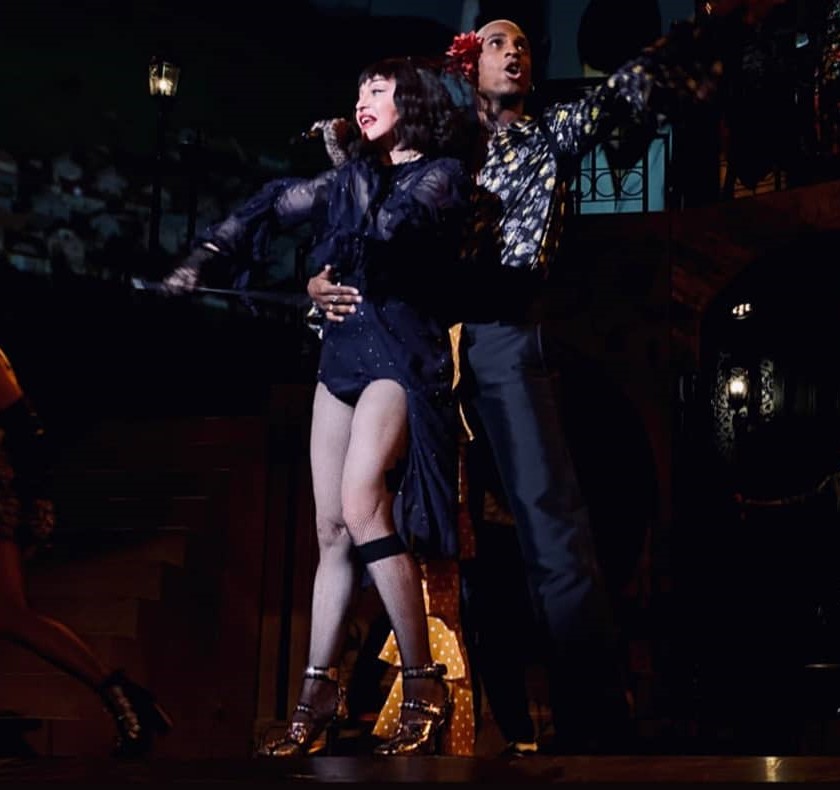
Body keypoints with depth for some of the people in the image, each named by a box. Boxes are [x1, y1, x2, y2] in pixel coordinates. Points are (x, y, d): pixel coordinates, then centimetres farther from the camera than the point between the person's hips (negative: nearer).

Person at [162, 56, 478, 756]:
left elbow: (384, 231, -18)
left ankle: (424, 688, -18)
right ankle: (318, 697, 6)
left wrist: (355, 164, -5)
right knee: (332, 530, 3)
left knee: (362, 507, -24)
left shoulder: (442, 173, 0)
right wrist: (205, 253, 15)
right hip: (343, 351, 7)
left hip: (401, 352, -7)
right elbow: (273, 207, 24)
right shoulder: (358, 175, 19)